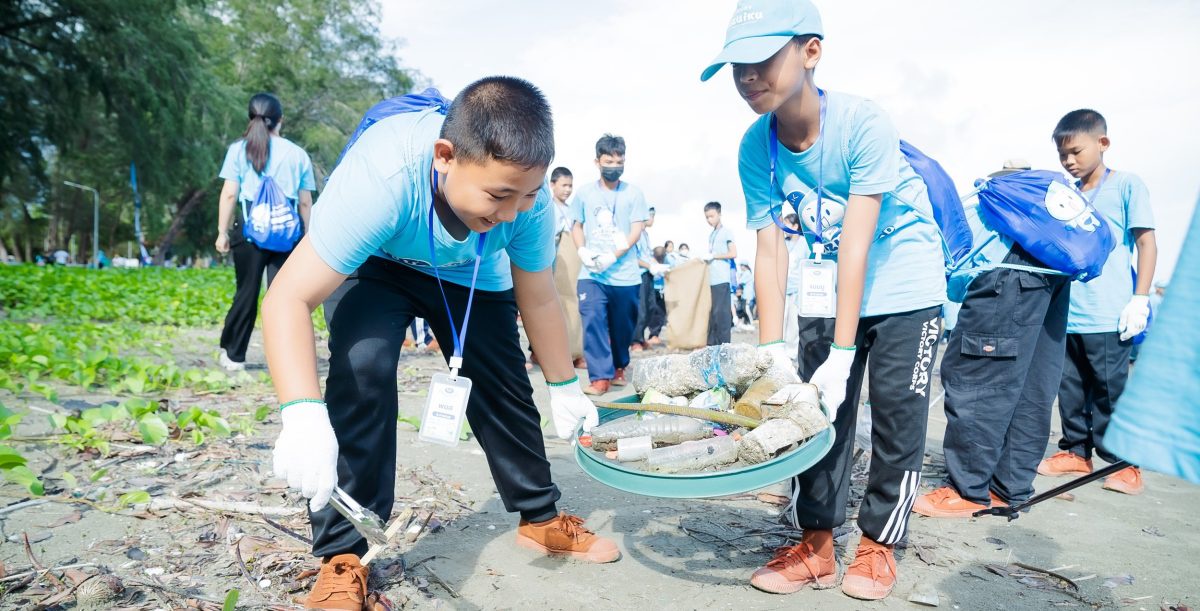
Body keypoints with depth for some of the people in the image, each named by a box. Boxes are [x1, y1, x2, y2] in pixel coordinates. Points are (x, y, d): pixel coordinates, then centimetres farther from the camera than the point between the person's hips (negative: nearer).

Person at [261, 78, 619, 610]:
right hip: (373, 263, -2)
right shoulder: (379, 177, -43)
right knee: (363, 368, -26)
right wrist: (303, 414, -56)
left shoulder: (528, 199, -31)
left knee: (504, 384, 0)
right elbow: (288, 300, -42)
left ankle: (541, 517, 22)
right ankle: (343, 554, -12)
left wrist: (565, 387, -6)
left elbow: (538, 298, -14)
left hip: (472, 273, 3)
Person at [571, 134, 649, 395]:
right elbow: (577, 226, 13)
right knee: (593, 321, -13)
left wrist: (613, 257, -17)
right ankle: (600, 376, -10)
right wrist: (583, 251, -8)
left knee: (623, 326, 10)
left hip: (625, 274, 0)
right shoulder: (584, 192, 6)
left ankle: (619, 367, 32)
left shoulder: (633, 193, 2)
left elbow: (636, 231, -3)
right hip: (591, 274, 0)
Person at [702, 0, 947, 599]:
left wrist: (841, 358, -29)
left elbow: (855, 247, -29)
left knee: (897, 417, -1)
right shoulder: (755, 147, -14)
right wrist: (772, 353, -22)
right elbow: (769, 252, -16)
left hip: (905, 286, -3)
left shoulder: (862, 122, -26)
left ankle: (878, 544, 17)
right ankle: (816, 544, 15)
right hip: (831, 290, 4)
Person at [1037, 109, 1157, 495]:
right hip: (1066, 314, 5)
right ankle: (1075, 452, 22)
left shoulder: (1126, 185, 2)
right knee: (1070, 390, 10)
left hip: (1108, 317, -5)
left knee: (1110, 392, -1)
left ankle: (1123, 462, 12)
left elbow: (1147, 243, -1)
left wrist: (1140, 298, -9)